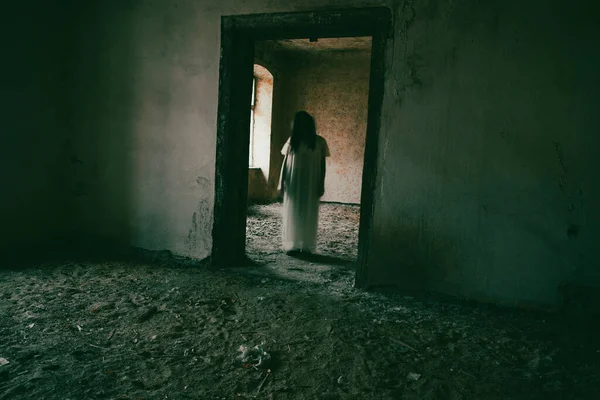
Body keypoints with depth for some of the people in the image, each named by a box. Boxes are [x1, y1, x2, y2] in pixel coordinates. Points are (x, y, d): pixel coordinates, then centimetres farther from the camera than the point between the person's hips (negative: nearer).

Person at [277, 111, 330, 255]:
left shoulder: (319, 142, 1)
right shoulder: (292, 140, 4)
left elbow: (322, 165, 1)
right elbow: (285, 162, 5)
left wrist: (321, 184, -4)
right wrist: (281, 182, 1)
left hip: (311, 184, -1)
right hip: (293, 182, 1)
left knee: (309, 215, 2)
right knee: (292, 214, 3)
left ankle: (307, 247, 10)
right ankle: (292, 246, 10)